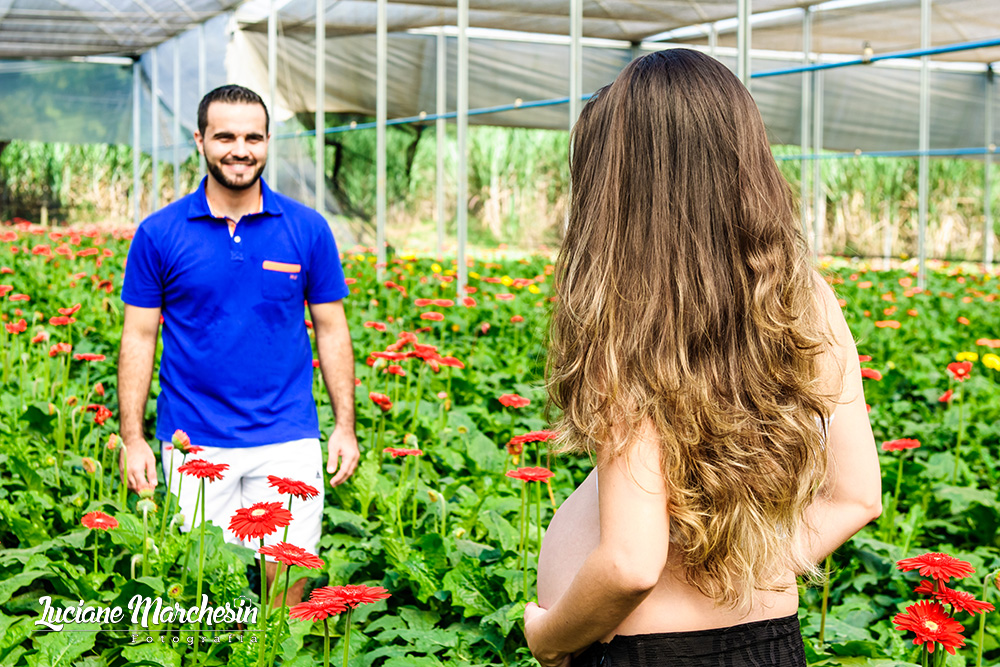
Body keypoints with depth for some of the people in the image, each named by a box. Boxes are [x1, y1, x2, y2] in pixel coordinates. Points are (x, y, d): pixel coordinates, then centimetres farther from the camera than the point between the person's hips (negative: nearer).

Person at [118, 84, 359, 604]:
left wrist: (345, 426, 2)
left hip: (288, 441, 0)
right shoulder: (159, 234, 0)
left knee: (287, 574, 2)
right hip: (195, 445, 0)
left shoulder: (308, 230, 1)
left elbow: (331, 330, 7)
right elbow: (138, 338, 3)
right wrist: (133, 440, -2)